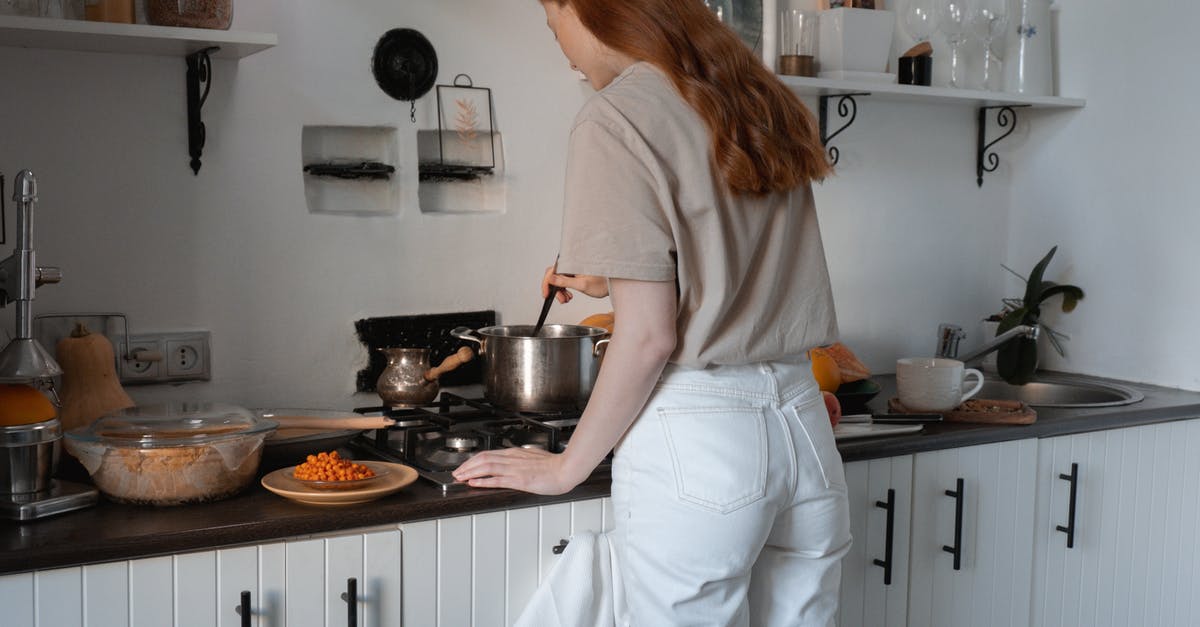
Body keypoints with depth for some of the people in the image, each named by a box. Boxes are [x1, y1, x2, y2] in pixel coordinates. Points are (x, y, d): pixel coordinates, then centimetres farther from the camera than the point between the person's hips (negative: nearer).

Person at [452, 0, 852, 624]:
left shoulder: (617, 113, -10)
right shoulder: (760, 100, 12)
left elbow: (649, 336, -13)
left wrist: (566, 467, -2)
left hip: (696, 439, -7)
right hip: (804, 430, 7)